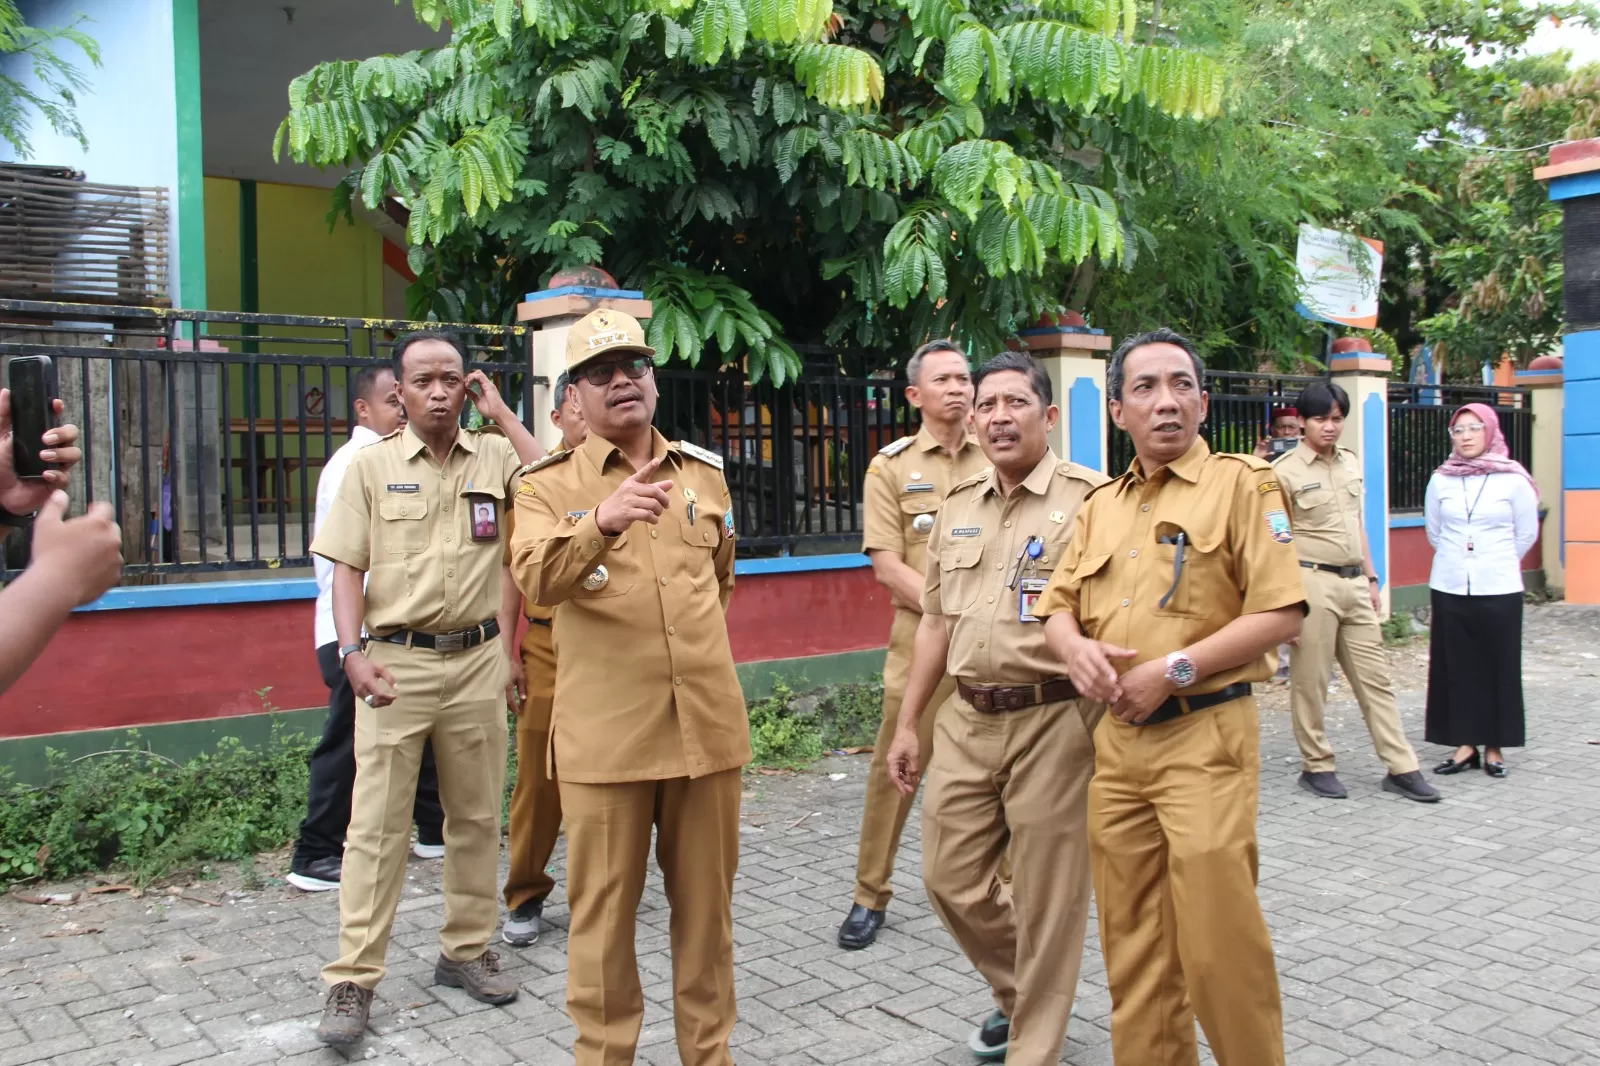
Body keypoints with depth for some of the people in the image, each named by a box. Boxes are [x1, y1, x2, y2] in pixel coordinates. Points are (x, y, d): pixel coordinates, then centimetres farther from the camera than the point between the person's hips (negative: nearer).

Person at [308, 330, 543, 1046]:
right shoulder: (373, 464, 3)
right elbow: (347, 569, 0)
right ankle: (353, 980, 5)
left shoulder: (495, 456, 6)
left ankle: (467, 950, 27)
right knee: (377, 824, -2)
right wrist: (353, 653, -13)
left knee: (476, 816, 11)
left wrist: (501, 414, -7)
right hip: (395, 662, -2)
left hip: (477, 660, 2)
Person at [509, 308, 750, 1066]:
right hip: (605, 734, -3)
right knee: (603, 910, 6)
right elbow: (536, 580, -23)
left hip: (708, 724, 3)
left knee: (705, 902, 14)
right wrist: (603, 521, -38)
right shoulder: (549, 485, -2)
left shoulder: (704, 473, 11)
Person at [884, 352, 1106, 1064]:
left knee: (1045, 899, 4)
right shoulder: (957, 509, 12)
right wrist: (908, 725, 15)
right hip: (966, 720, 6)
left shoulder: (1087, 499, -7)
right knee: (950, 878, 13)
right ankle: (1015, 993, 40)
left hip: (1052, 720, -6)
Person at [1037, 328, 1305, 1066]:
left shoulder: (1240, 484, -4)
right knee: (1131, 939, 13)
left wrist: (1172, 670, -16)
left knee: (1217, 940, -3)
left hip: (1205, 735, -6)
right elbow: (1059, 604, 16)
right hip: (1117, 737, 6)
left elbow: (1279, 614, -11)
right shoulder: (1100, 506, 14)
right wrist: (1075, 647, -7)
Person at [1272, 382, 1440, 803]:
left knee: (1375, 677, 8)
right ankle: (1316, 766, 14)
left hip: (1354, 583, 6)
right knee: (1311, 680, 1)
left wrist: (1371, 578, 18)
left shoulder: (1351, 463, 12)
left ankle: (1401, 768, 12)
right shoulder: (1286, 471, -7)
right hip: (1312, 583, -6)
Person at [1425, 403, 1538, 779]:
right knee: (1456, 666, 4)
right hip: (1449, 588, 2)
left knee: (1499, 667, 4)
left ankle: (1495, 746, 14)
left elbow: (1526, 533, 7)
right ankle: (1464, 744, 13)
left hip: (1499, 589, -2)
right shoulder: (1440, 480, 3)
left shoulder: (1513, 479, -3)